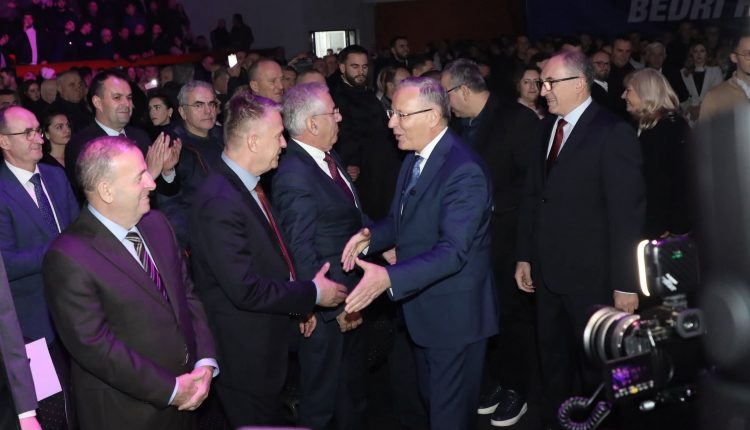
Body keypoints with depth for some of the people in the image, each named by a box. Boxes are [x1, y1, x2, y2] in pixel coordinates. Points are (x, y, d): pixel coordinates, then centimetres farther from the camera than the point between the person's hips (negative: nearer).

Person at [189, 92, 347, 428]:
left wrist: (298, 305, 7)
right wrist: (312, 293, -17)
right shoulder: (220, 201, -27)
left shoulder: (248, 185, 4)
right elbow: (246, 290, -29)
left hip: (267, 345, 9)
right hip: (245, 355, -9)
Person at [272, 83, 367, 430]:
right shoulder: (294, 176, -24)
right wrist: (334, 305, -19)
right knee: (322, 401, 12)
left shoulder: (329, 156, 3)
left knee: (353, 386, 27)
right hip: (328, 307, -9)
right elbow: (301, 254, -23)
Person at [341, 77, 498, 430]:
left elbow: (453, 251, -30)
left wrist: (389, 278, -39)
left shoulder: (464, 171, -25)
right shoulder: (414, 158, 5)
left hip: (455, 313, -9)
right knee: (431, 399, 25)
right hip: (423, 307, 9)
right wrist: (371, 236, -8)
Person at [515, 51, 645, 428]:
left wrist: (626, 284, -17)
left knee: (596, 362, 12)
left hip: (591, 275, -6)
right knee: (552, 355, 19)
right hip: (548, 269, 6)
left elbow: (627, 212, -17)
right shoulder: (546, 127, 7)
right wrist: (525, 256, 9)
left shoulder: (613, 133, -15)